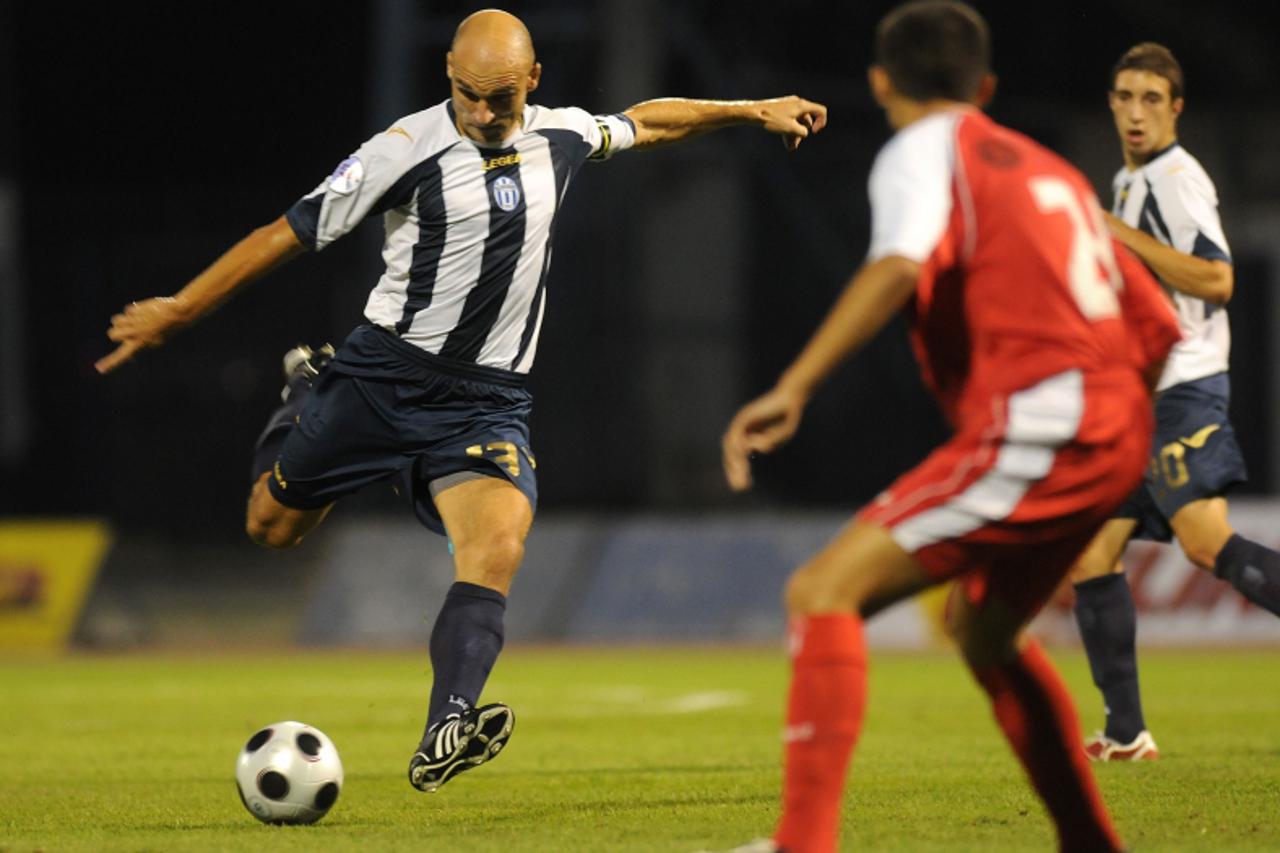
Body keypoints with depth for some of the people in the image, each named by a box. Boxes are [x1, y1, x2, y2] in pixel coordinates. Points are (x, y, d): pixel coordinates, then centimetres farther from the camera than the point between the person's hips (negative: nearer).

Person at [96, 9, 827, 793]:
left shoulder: (562, 137, 5)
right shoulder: (407, 149, -11)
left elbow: (645, 123, 27)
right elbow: (290, 234, -8)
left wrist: (753, 110, 30)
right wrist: (175, 313, -6)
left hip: (487, 401, 2)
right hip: (384, 376, -2)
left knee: (499, 544, -24)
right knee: (272, 528, 11)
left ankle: (444, 737, -38)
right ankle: (305, 396, 44)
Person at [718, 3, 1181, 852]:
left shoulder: (927, 150, 2)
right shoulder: (1049, 168, 26)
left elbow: (901, 266, -21)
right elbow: (1155, 325, 24)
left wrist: (792, 389, -28)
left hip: (1034, 426, -8)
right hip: (1120, 435, 8)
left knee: (825, 590, -13)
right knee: (983, 630, 30)